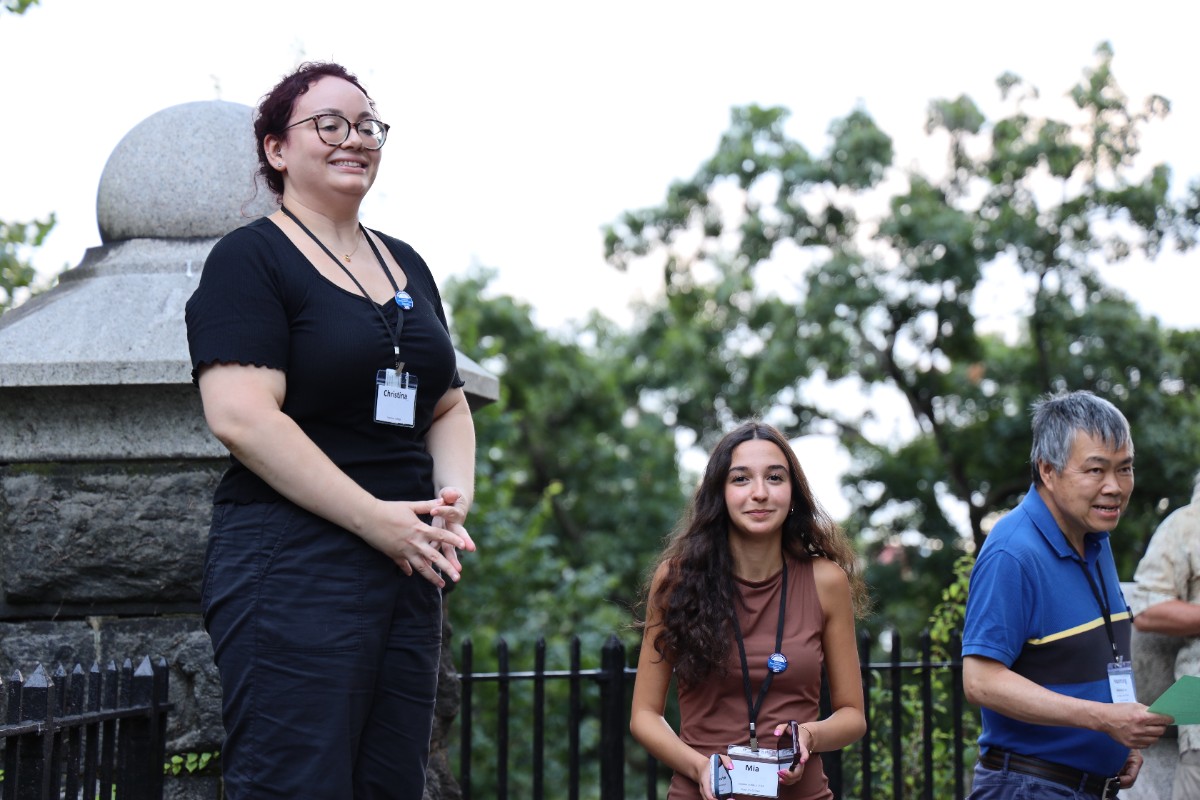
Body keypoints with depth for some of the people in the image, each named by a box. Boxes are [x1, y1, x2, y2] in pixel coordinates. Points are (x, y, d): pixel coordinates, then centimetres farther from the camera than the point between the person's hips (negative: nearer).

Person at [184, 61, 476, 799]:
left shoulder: (407, 266, 18)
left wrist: (455, 500, 1)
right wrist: (376, 517, -17)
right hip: (293, 565, -7)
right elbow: (240, 415, -16)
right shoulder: (251, 259, -4)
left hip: (408, 565, 7)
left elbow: (450, 407, 22)